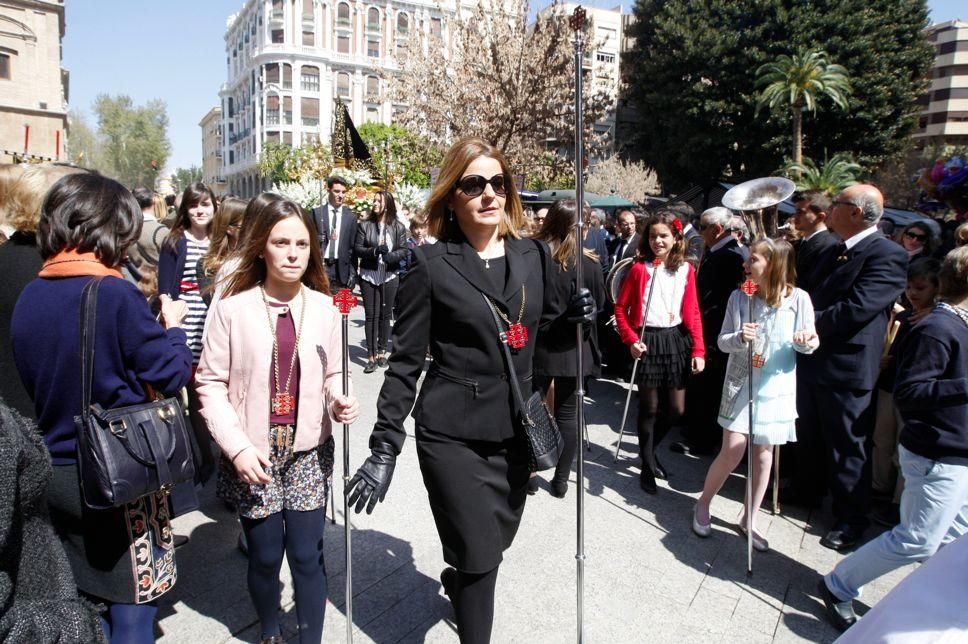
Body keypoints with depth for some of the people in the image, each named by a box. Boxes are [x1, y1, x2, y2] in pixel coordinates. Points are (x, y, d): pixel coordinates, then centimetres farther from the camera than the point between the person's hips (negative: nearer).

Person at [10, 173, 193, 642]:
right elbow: (171, 374, -17)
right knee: (131, 601, 11)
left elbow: (32, 381, 10)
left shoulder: (28, 297, 0)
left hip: (55, 473, 6)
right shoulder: (116, 294, -20)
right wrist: (173, 327, 0)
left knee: (85, 600, 23)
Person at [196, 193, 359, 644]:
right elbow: (211, 383, -5)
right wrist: (238, 447, -13)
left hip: (308, 453, 1)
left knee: (307, 555, 5)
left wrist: (339, 402, -13)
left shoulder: (323, 308, -2)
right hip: (253, 456, -1)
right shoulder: (233, 309, -8)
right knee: (265, 555, 11)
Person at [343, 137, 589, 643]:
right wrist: (384, 447, -11)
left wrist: (572, 316, -5)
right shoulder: (431, 264, -9)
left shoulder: (534, 255, 4)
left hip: (515, 430, 5)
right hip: (453, 433, -5)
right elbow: (405, 361, -8)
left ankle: (455, 582, 54)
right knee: (479, 556, 1)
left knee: (497, 542, 21)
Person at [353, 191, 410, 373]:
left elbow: (403, 250, 1)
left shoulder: (398, 228, 4)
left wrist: (390, 255, -19)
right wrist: (375, 251, -18)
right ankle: (372, 356, 0)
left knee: (385, 315, 8)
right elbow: (357, 249, -1)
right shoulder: (364, 225, 3)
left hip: (389, 276, 1)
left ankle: (382, 352, 21)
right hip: (369, 276, -1)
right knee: (371, 315, -3)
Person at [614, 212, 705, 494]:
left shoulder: (686, 269, 3)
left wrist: (698, 349, -4)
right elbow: (620, 308, -2)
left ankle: (650, 447, 35)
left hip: (676, 339, 3)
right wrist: (631, 340, -13)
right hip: (647, 340, -3)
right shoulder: (639, 268, -4)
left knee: (677, 410, 8)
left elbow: (692, 313, 3)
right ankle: (647, 467, 21)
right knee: (649, 409, 5)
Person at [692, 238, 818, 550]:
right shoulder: (739, 297, -5)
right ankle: (703, 504, 20)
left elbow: (810, 344, 1)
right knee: (732, 452, -4)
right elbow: (723, 341, -4)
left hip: (777, 387, 1)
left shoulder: (798, 299, -6)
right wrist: (739, 337, -26)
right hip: (741, 384, -1)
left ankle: (749, 518, 28)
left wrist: (807, 341, -22)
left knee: (764, 453, 11)